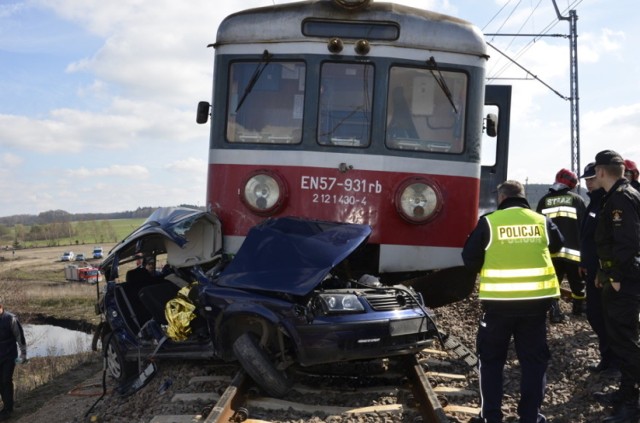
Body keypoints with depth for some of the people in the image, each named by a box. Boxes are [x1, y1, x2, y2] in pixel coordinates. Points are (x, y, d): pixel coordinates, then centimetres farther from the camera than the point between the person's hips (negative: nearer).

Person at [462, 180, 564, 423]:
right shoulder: (541, 221, 4)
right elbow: (557, 245, 24)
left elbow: (470, 260, -1)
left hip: (499, 301, -2)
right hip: (536, 300, 2)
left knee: (491, 359, 12)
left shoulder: (488, 222, -5)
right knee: (534, 359, 13)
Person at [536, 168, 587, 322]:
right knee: (577, 282, 17)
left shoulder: (544, 201, 9)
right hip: (573, 250, -1)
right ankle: (579, 308, 30)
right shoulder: (577, 200, 1)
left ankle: (555, 313, -7)